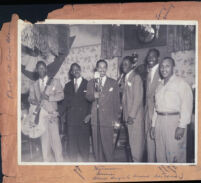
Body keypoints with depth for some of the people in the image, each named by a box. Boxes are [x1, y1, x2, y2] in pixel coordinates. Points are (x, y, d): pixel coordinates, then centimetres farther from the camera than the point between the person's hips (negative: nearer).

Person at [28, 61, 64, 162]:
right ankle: (47, 160, 7)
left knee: (55, 136, -8)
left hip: (52, 113, -2)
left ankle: (59, 160, -2)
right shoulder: (34, 85, 17)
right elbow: (30, 99, 12)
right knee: (44, 137, 1)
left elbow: (61, 95, 1)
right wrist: (35, 102, -11)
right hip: (41, 114, 2)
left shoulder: (54, 81, 9)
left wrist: (49, 97, -14)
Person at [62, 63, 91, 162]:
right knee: (71, 142, 1)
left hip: (83, 119, -3)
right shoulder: (68, 85, 17)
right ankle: (73, 161, 9)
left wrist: (89, 115, -8)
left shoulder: (87, 84, 5)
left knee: (84, 142, -3)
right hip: (71, 119, 3)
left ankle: (84, 161, 8)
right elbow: (65, 102, 15)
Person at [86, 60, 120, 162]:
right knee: (97, 144, 4)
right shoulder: (91, 83, 15)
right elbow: (88, 97, 3)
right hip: (95, 118, 2)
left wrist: (116, 118, 0)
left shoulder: (113, 83, 9)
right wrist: (93, 95, -20)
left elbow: (116, 101, 7)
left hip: (108, 119, -2)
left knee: (108, 144, -7)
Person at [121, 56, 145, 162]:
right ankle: (134, 159, 17)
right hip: (128, 115, 8)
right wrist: (125, 115, 9)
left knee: (137, 139, -2)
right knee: (131, 139, 10)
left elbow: (138, 98, -14)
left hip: (135, 115, -7)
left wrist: (132, 115, -15)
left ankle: (137, 161, 4)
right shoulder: (126, 78, 15)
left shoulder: (136, 78, -9)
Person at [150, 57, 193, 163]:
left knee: (175, 156, -7)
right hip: (160, 121, 6)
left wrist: (182, 126, -18)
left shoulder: (181, 83, -4)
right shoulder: (159, 86, 17)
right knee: (160, 155, 8)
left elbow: (186, 106, -11)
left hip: (174, 120, -6)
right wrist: (153, 125, 14)